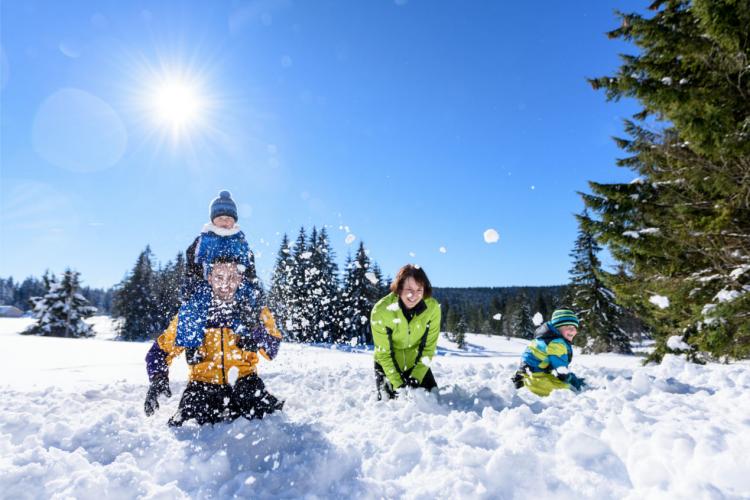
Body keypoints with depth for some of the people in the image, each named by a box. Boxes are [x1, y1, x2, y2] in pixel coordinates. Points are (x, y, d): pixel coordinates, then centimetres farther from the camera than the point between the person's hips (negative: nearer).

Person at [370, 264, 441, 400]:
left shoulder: (433, 308, -22)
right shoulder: (381, 311, -28)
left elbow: (429, 347, -13)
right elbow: (383, 353, -20)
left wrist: (416, 377, -18)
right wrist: (397, 384, -22)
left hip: (417, 364, 2)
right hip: (388, 364, -2)